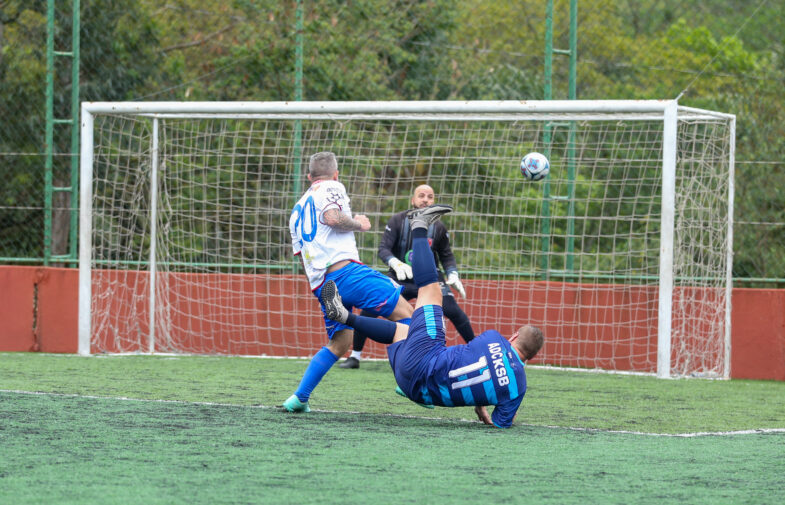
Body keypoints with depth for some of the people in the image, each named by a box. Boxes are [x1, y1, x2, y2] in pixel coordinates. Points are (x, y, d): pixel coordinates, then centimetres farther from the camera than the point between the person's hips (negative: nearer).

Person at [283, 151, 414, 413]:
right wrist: (358, 224, 2)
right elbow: (332, 217, -14)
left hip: (320, 284, 8)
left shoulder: (297, 210, 29)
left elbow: (302, 259, 28)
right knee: (403, 311, -5)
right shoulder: (332, 188, 8)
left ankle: (299, 398, 7)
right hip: (344, 269, -8)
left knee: (339, 343, 16)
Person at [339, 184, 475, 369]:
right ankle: (355, 356, 2)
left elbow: (446, 255, 9)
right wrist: (395, 263, -35)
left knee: (454, 311, -18)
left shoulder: (438, 228, -5)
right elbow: (383, 248, -15)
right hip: (400, 279, 0)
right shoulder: (398, 221, -10)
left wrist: (453, 275, -8)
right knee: (369, 310, -15)